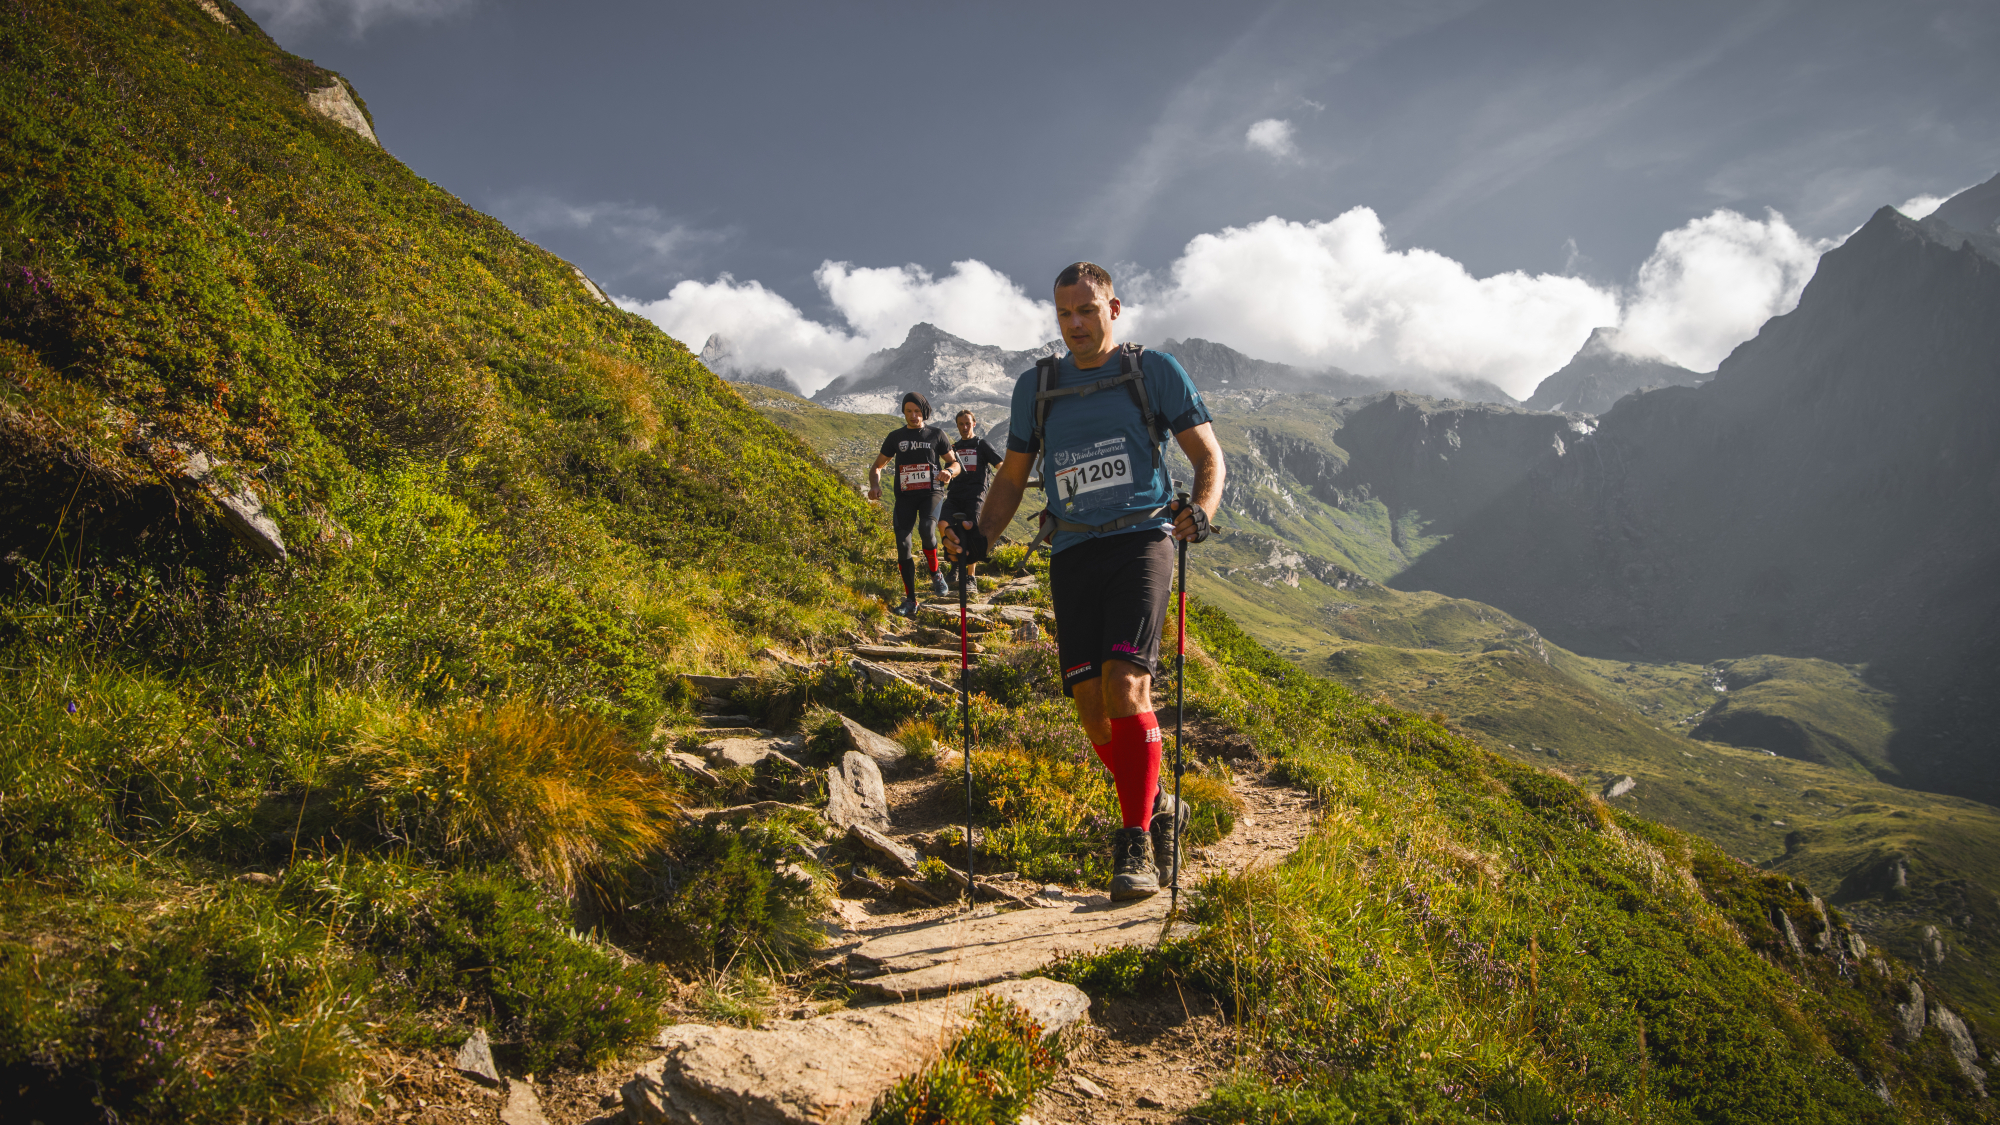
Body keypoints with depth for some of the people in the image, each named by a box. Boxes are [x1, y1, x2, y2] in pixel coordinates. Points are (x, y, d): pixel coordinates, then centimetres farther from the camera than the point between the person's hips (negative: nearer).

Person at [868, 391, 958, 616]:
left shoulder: (936, 434, 6)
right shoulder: (895, 437, 10)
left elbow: (954, 462, 12)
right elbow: (877, 466, 15)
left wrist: (948, 472, -13)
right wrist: (875, 485, -6)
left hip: (931, 492, -2)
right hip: (905, 496, 2)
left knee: (927, 528, -31)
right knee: (902, 544, -7)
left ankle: (935, 574, -4)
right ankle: (910, 599, 3)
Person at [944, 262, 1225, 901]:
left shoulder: (1155, 372, 5)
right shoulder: (1035, 388, 14)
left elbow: (1208, 456, 6)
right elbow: (1012, 477, 19)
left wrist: (1201, 510, -15)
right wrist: (979, 539, 3)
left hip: (1140, 540, -4)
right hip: (1073, 554, 4)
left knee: (1124, 684, -21)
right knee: (1091, 705, -1)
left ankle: (1136, 846, -13)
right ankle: (1157, 810, 24)